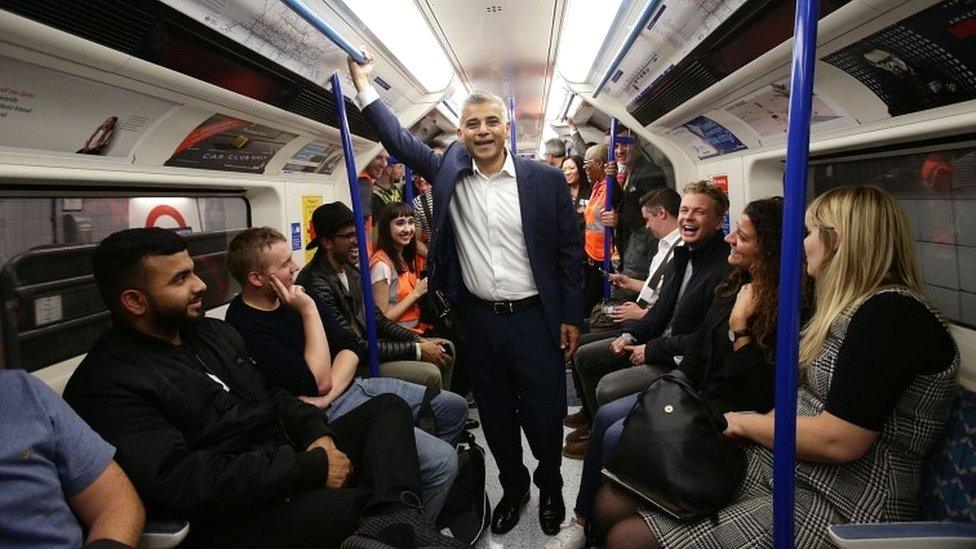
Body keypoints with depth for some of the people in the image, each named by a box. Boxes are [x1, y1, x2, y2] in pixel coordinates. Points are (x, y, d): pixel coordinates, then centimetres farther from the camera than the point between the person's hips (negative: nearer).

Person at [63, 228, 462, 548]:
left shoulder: (215, 333, 14)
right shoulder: (107, 385, -13)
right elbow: (181, 482, -23)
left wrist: (317, 434, -3)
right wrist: (311, 468, -22)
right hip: (235, 515, -9)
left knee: (388, 408, -2)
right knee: (360, 509, -35)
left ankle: (394, 514, -24)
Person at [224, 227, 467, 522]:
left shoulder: (293, 295, 6)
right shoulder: (245, 328, -20)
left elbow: (350, 347, 5)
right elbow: (320, 382, -23)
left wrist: (327, 395, -14)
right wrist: (309, 311, -20)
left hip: (351, 385, 9)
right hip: (331, 413, -9)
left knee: (454, 407, 12)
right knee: (442, 459, -20)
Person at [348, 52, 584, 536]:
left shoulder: (546, 180, -5)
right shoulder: (448, 172, 2)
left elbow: (569, 252, -2)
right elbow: (398, 138, 9)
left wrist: (571, 317, -2)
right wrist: (363, 84, 6)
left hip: (535, 319, -2)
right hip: (479, 320, 3)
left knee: (544, 416, 9)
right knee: (495, 417, 16)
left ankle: (550, 485, 38)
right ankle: (513, 487, 40)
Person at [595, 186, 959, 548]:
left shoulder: (893, 314, -17)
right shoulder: (854, 307, 15)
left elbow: (838, 441, -23)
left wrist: (745, 423, -8)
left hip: (832, 506, -9)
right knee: (613, 502, -3)